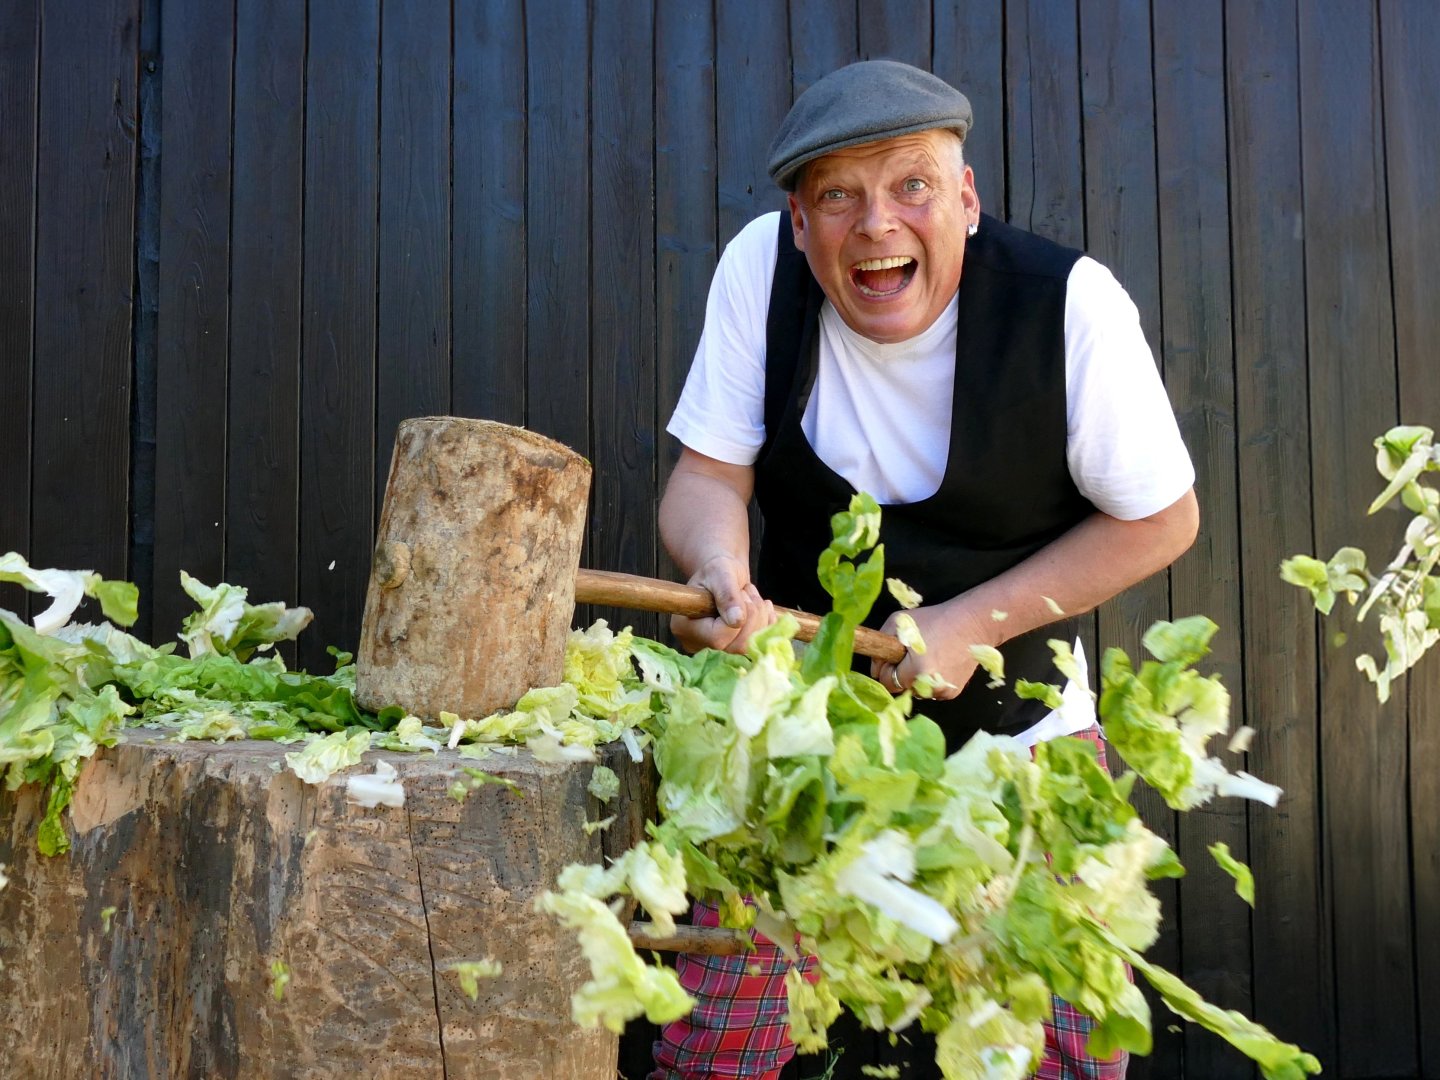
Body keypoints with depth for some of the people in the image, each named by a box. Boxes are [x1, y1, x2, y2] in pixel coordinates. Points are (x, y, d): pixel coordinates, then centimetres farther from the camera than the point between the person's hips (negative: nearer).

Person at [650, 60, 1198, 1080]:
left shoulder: (1067, 301, -19)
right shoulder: (761, 264, -14)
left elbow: (1160, 519, -9)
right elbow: (708, 476, -11)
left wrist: (975, 623, -19)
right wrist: (723, 572, -34)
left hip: (1014, 726, 0)